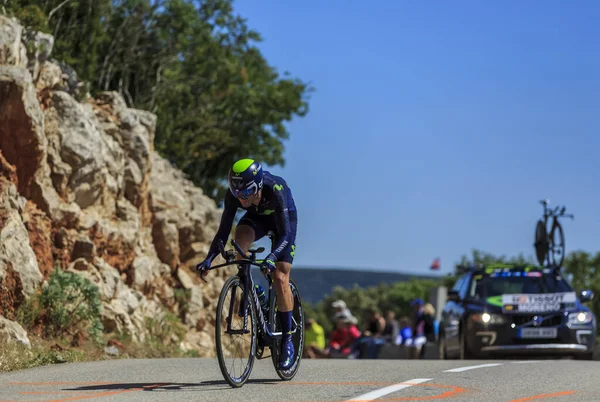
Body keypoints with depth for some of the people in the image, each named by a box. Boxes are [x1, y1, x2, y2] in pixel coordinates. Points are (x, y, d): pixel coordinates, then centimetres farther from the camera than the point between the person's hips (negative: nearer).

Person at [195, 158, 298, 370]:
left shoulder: (275, 190, -40)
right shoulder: (234, 193, -30)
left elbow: (284, 233, -41)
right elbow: (224, 230, -25)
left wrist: (272, 257, -58)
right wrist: (209, 258, -38)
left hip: (283, 218, -3)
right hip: (257, 217, 3)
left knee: (280, 278, -13)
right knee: (240, 240, -32)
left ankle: (287, 341, -3)